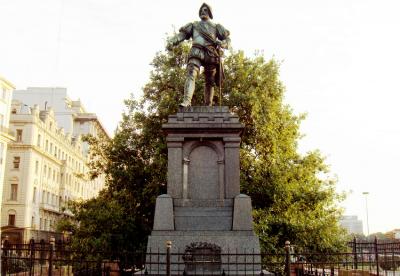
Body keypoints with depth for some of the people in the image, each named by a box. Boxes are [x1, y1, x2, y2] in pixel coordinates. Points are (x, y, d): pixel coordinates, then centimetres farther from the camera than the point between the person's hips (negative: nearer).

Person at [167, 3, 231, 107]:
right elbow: (181, 34, 14)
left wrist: (222, 43, -11)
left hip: (211, 54, 1)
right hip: (196, 52, -1)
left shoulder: (216, 27, 24)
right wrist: (171, 41, -6)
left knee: (210, 81, 0)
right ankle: (187, 101, -38)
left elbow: (227, 39, 14)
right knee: (191, 74, -24)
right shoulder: (194, 25, 26)